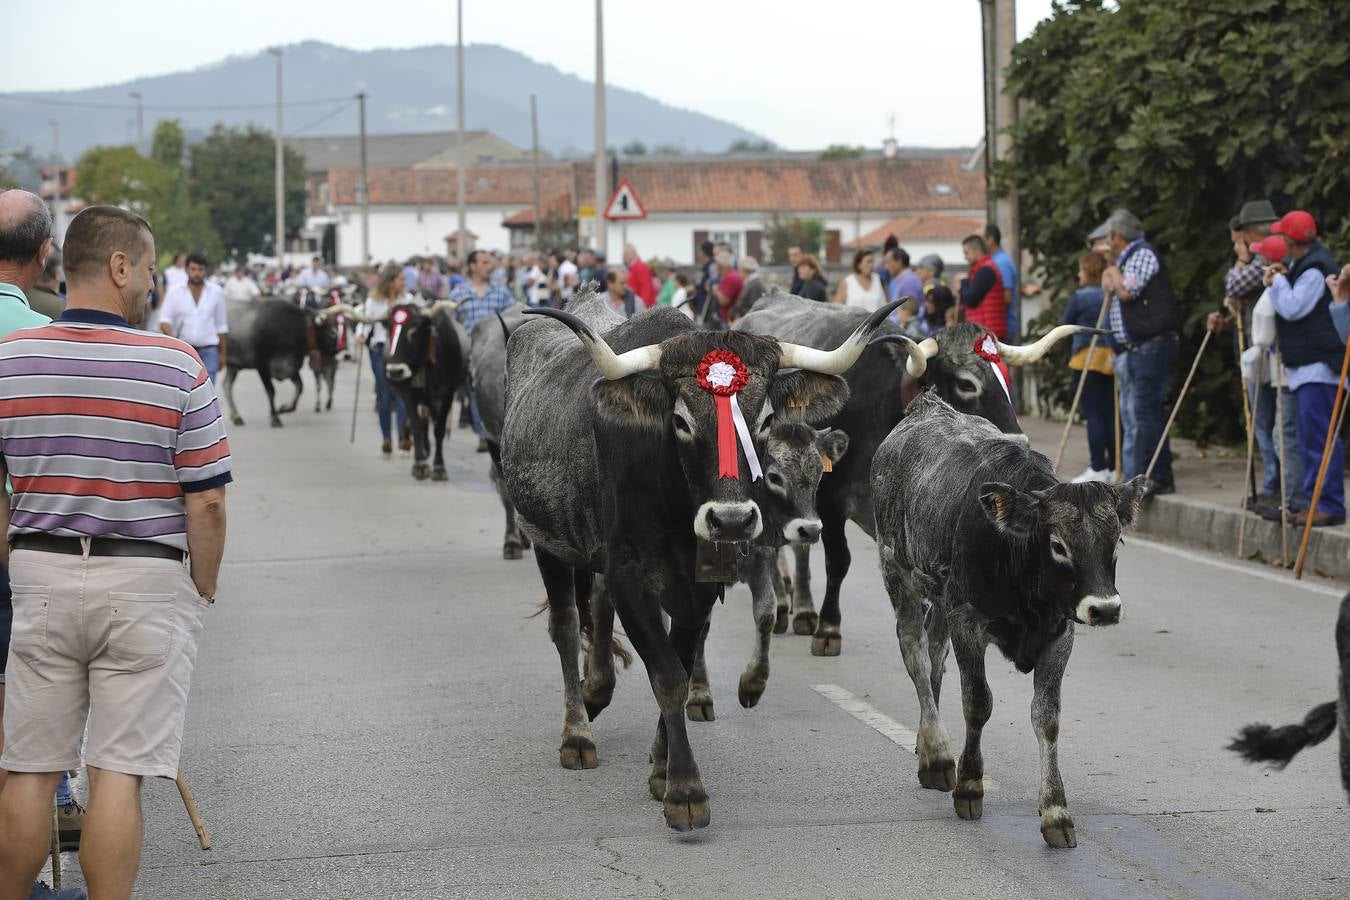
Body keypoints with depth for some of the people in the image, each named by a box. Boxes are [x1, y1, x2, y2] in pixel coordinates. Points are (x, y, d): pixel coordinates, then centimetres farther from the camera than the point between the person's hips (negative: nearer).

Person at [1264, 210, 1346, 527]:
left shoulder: (1315, 269, -15)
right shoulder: (1304, 265, 18)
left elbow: (1292, 308, -19)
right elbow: (1290, 308, 19)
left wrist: (1278, 281, -5)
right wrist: (1280, 279, 3)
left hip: (1318, 367, -11)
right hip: (1304, 367, 11)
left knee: (1320, 436, -11)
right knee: (1310, 439, 13)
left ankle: (1330, 505, -11)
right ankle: (1315, 501, 17)